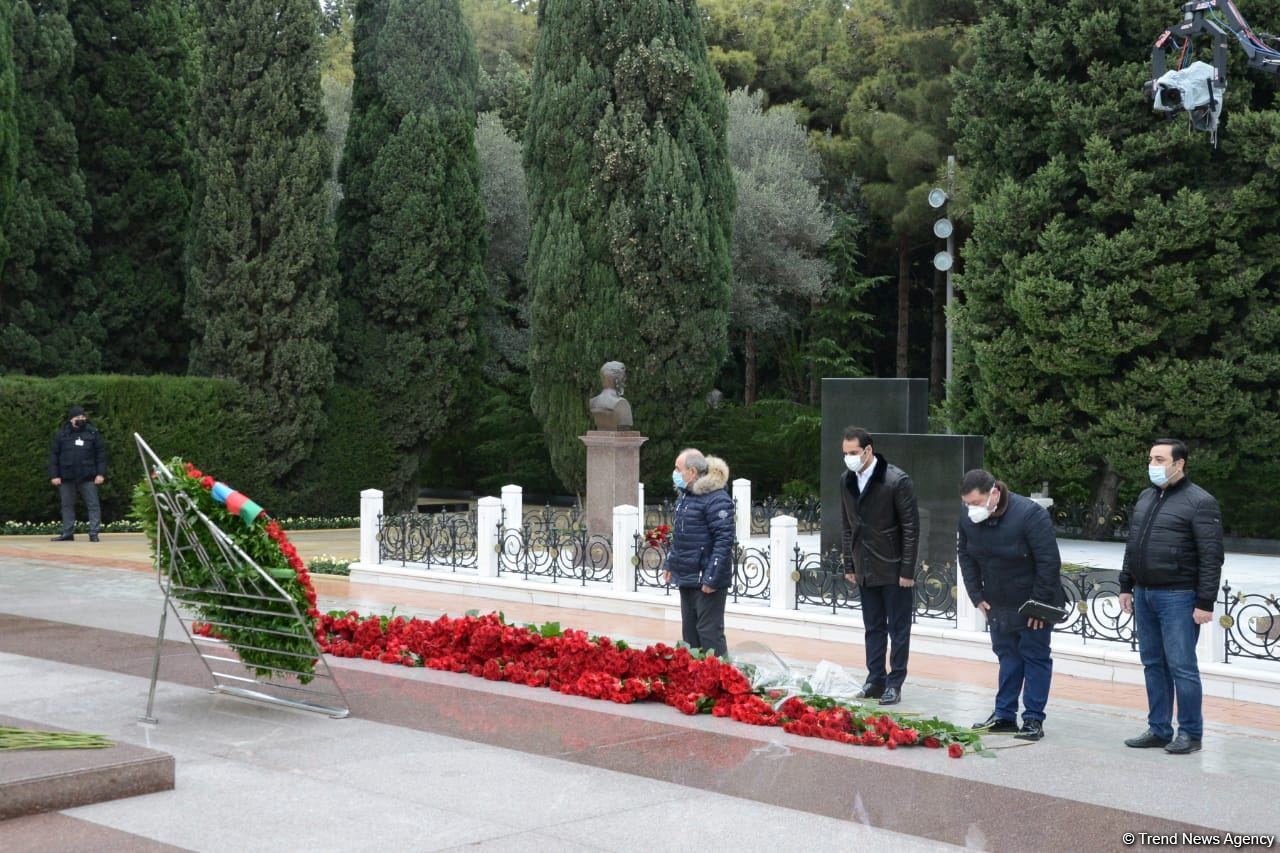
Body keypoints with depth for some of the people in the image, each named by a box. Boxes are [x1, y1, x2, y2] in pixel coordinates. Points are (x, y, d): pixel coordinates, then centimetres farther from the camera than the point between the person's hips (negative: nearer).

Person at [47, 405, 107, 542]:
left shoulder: (93, 432, 3)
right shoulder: (61, 434, 4)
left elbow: (101, 454, 2)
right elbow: (53, 456, 5)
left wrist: (101, 473, -6)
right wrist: (54, 475, -2)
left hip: (88, 477, -1)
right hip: (66, 477, 1)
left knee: (93, 504, -4)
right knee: (67, 505, 9)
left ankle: (94, 533, -1)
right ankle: (67, 533, 18)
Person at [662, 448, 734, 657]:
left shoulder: (716, 499, -18)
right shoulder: (686, 496, 12)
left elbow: (724, 540, -22)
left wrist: (711, 578, -24)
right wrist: (671, 565, 18)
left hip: (707, 580, -9)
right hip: (687, 577, 9)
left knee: (709, 633, -4)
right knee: (690, 631, 16)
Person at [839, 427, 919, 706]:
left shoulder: (897, 481, -15)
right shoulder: (846, 481, 4)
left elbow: (911, 528, -12)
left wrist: (907, 571, -13)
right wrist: (849, 564, 9)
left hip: (893, 570, -6)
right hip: (865, 570, 6)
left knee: (898, 629, 3)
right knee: (873, 628, 12)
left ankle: (894, 684, 9)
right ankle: (875, 681, 19)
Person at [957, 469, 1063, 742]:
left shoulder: (1030, 514, -26)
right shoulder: (968, 519, -8)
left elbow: (1049, 562, -23)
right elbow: (966, 557, 5)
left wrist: (1040, 604, -21)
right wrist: (977, 596, 0)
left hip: (1033, 604, -6)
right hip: (998, 604, 6)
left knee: (1035, 657, 2)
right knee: (1007, 656, 11)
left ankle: (1033, 719, 6)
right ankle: (1004, 716, 17)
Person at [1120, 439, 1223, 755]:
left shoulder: (1200, 502, -9)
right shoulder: (1145, 498, 14)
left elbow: (1211, 557, -12)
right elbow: (1132, 547, 21)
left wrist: (1205, 602, -15)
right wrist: (1126, 586, 16)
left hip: (1178, 598, -7)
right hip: (1144, 595, 7)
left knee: (1181, 666, -4)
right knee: (1153, 664, 11)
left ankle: (1190, 733, 5)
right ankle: (1158, 729, 19)